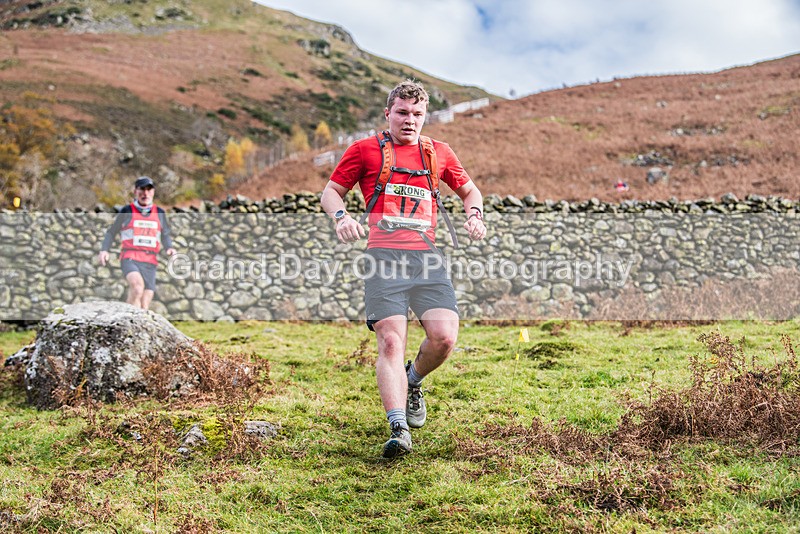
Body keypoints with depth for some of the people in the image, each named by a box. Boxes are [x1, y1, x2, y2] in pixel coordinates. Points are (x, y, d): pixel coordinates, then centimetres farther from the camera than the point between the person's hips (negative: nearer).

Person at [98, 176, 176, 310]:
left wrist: (169, 248, 3)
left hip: (150, 262, 3)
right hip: (130, 259, -3)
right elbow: (111, 232, 15)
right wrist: (104, 250, 0)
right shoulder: (127, 211, 6)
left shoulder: (159, 213, 15)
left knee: (144, 306, -4)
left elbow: (165, 235, 24)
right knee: (137, 285, -34)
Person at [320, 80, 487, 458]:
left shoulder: (439, 153, 21)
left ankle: (412, 382, 19)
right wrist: (341, 216, -4)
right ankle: (398, 429, -18)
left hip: (426, 257, 3)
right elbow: (332, 191, 18)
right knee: (391, 341, -15)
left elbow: (469, 190, 33)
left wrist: (474, 215, 11)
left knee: (444, 336, -13)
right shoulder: (364, 150, 13)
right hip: (383, 257, -2)